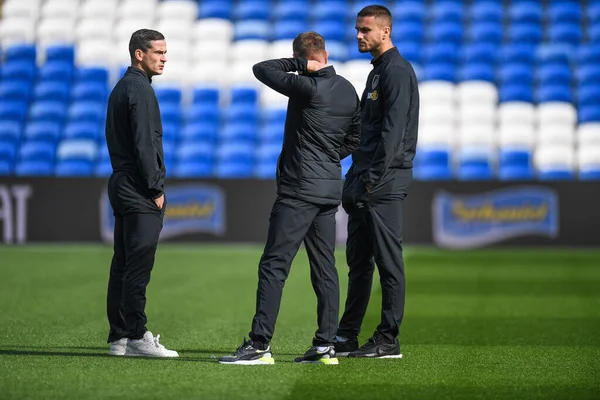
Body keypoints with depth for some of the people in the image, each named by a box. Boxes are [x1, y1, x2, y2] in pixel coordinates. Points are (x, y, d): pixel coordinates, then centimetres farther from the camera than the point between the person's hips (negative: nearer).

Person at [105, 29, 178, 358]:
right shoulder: (140, 90, -12)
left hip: (121, 185, 10)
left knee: (122, 265, 8)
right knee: (138, 267, -9)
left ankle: (119, 337, 10)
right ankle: (136, 337, -10)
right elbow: (145, 145, -18)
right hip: (140, 193, -10)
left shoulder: (120, 89, 18)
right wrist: (156, 189, -14)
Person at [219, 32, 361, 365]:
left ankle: (260, 345, -12)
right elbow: (355, 139, 18)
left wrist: (299, 63, -7)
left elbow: (261, 70, -11)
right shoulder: (348, 91, 9)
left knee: (274, 266, -8)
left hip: (299, 190, -8)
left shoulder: (307, 87, -15)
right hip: (331, 189, 8)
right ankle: (326, 346, 8)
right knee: (324, 267, 10)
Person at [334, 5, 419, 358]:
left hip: (385, 184, -10)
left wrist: (374, 178, -22)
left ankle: (388, 341, -3)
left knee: (388, 261, -6)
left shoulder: (397, 72, -11)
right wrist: (356, 177, 18)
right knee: (358, 260, 11)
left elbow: (392, 131, -19)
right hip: (366, 182, 10)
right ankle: (347, 337, 15)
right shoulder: (378, 72, 20)